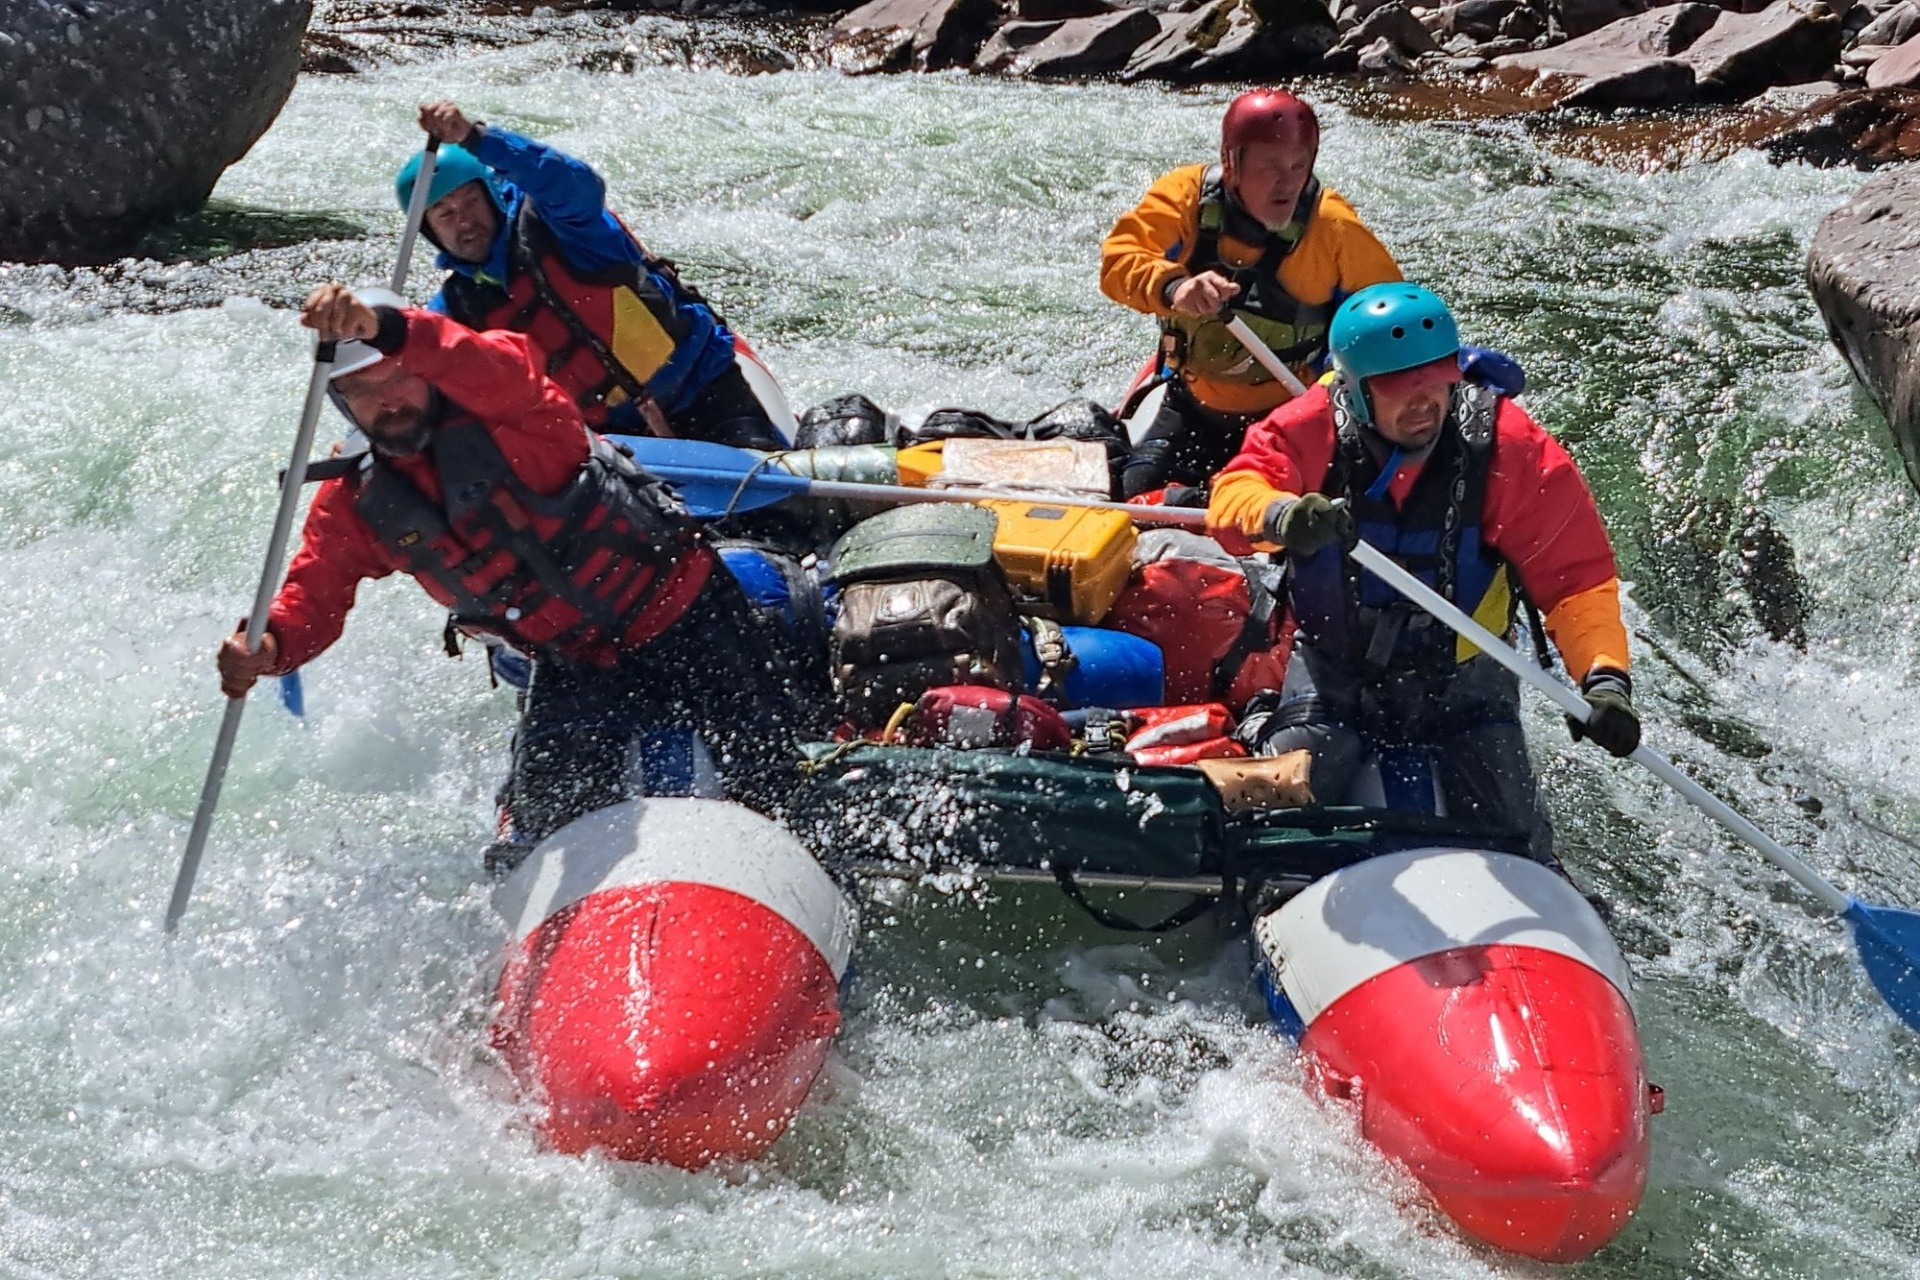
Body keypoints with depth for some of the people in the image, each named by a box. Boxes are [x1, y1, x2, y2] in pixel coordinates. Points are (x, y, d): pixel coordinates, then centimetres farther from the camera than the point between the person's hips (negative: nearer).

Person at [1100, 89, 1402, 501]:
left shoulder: (1334, 228, -13)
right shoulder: (1187, 196, -11)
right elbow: (1117, 258, -24)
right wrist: (1172, 286, -45)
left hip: (1292, 418, -1)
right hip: (1193, 410, 2)